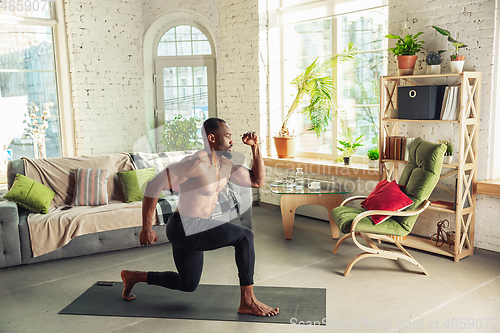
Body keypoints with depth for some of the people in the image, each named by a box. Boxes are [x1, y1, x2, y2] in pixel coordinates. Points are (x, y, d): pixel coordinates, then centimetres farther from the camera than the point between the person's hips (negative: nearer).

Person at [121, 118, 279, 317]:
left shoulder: (225, 165, 5)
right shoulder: (197, 162, -22)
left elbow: (258, 181, 9)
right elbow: (154, 186, -21)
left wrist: (255, 147, 0)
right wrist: (146, 228, -18)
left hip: (191, 231, 10)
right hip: (184, 228, -10)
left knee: (188, 285, 25)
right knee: (244, 236, -16)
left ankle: (133, 277, 36)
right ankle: (248, 302, -6)